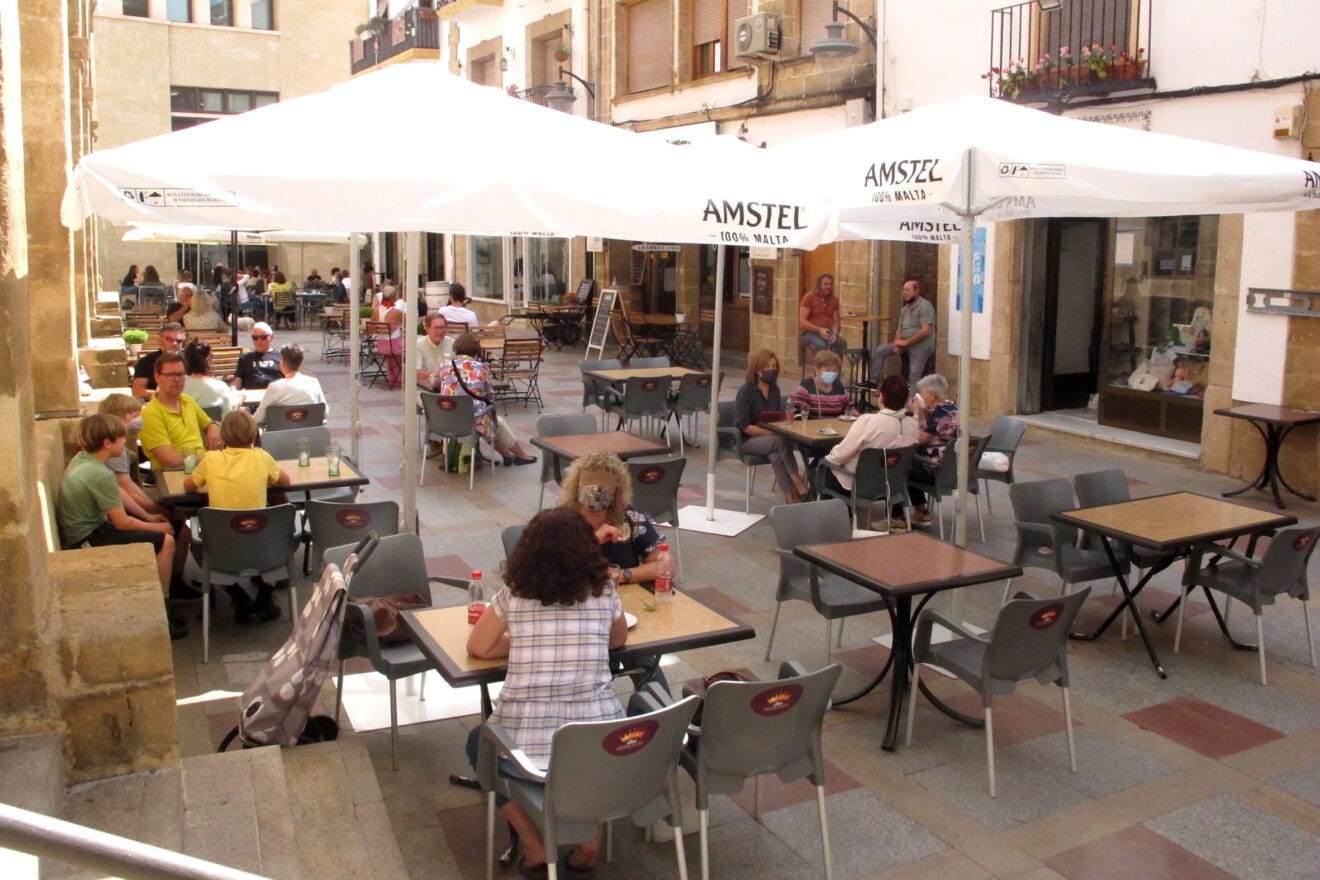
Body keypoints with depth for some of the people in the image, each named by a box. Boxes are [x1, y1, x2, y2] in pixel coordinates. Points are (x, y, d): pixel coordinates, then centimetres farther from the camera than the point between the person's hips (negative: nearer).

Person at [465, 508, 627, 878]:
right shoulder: (603, 591, 4)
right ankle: (590, 835, 20)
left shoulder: (514, 593, 1)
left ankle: (534, 845, 19)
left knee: (478, 741, 32)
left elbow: (478, 647, 12)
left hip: (527, 741, -1)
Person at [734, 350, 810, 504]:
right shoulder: (746, 391, -11)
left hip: (770, 439, 5)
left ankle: (790, 497, -37)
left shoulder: (774, 389, 8)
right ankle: (798, 482, -31)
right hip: (748, 440, -5)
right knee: (780, 441, -34)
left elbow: (778, 416, 21)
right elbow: (744, 426, -16)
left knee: (776, 456, -32)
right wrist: (771, 433, -24)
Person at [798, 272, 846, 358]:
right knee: (822, 345, -36)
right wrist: (819, 329, -21)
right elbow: (801, 321, -12)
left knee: (842, 343, -26)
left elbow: (836, 321, 10)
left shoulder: (834, 300, 8)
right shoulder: (809, 297, -6)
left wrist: (835, 333, -13)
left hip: (827, 332, 5)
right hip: (809, 332, -5)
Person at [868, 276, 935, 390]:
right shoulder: (905, 308, 14)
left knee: (913, 378, -14)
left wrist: (906, 342, -19)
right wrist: (897, 343, -5)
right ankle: (872, 382, 7)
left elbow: (926, 331, -23)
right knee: (879, 351, 3)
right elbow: (899, 329, 17)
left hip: (921, 345, -8)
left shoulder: (924, 306, -14)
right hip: (906, 344, 8)